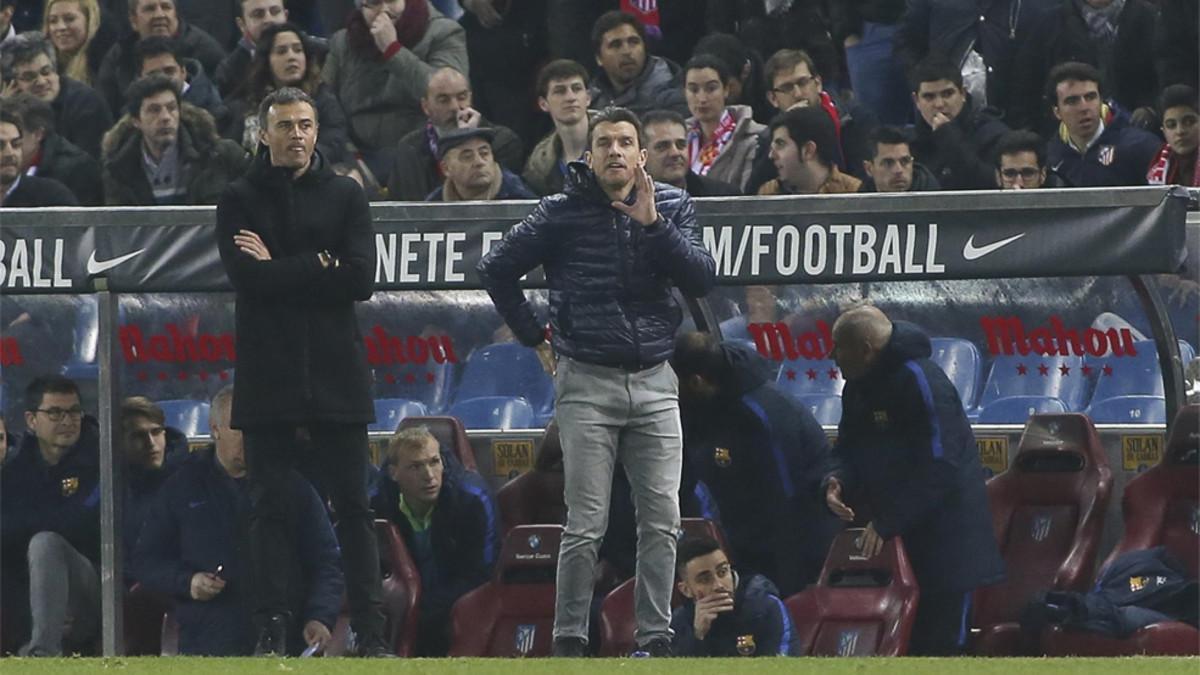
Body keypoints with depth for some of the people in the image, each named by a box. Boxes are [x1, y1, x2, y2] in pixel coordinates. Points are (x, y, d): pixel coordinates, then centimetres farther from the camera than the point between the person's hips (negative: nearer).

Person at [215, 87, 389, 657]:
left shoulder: (345, 195, 10)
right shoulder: (240, 200, 7)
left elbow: (361, 279, -3)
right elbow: (245, 277, -8)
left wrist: (280, 270, -5)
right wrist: (319, 268, -7)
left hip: (337, 374, 0)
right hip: (268, 374, 0)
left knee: (352, 507, -1)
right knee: (270, 506, 0)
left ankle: (370, 631, -1)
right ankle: (271, 631, 2)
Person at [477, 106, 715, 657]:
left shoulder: (672, 206, 6)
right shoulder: (562, 213, -1)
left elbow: (701, 278, -6)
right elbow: (496, 270, 6)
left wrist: (653, 224, -16)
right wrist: (535, 338, 5)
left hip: (654, 383, 3)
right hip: (587, 383, -3)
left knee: (662, 522, 0)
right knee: (585, 527, -6)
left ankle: (656, 639, 6)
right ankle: (569, 641, 0)